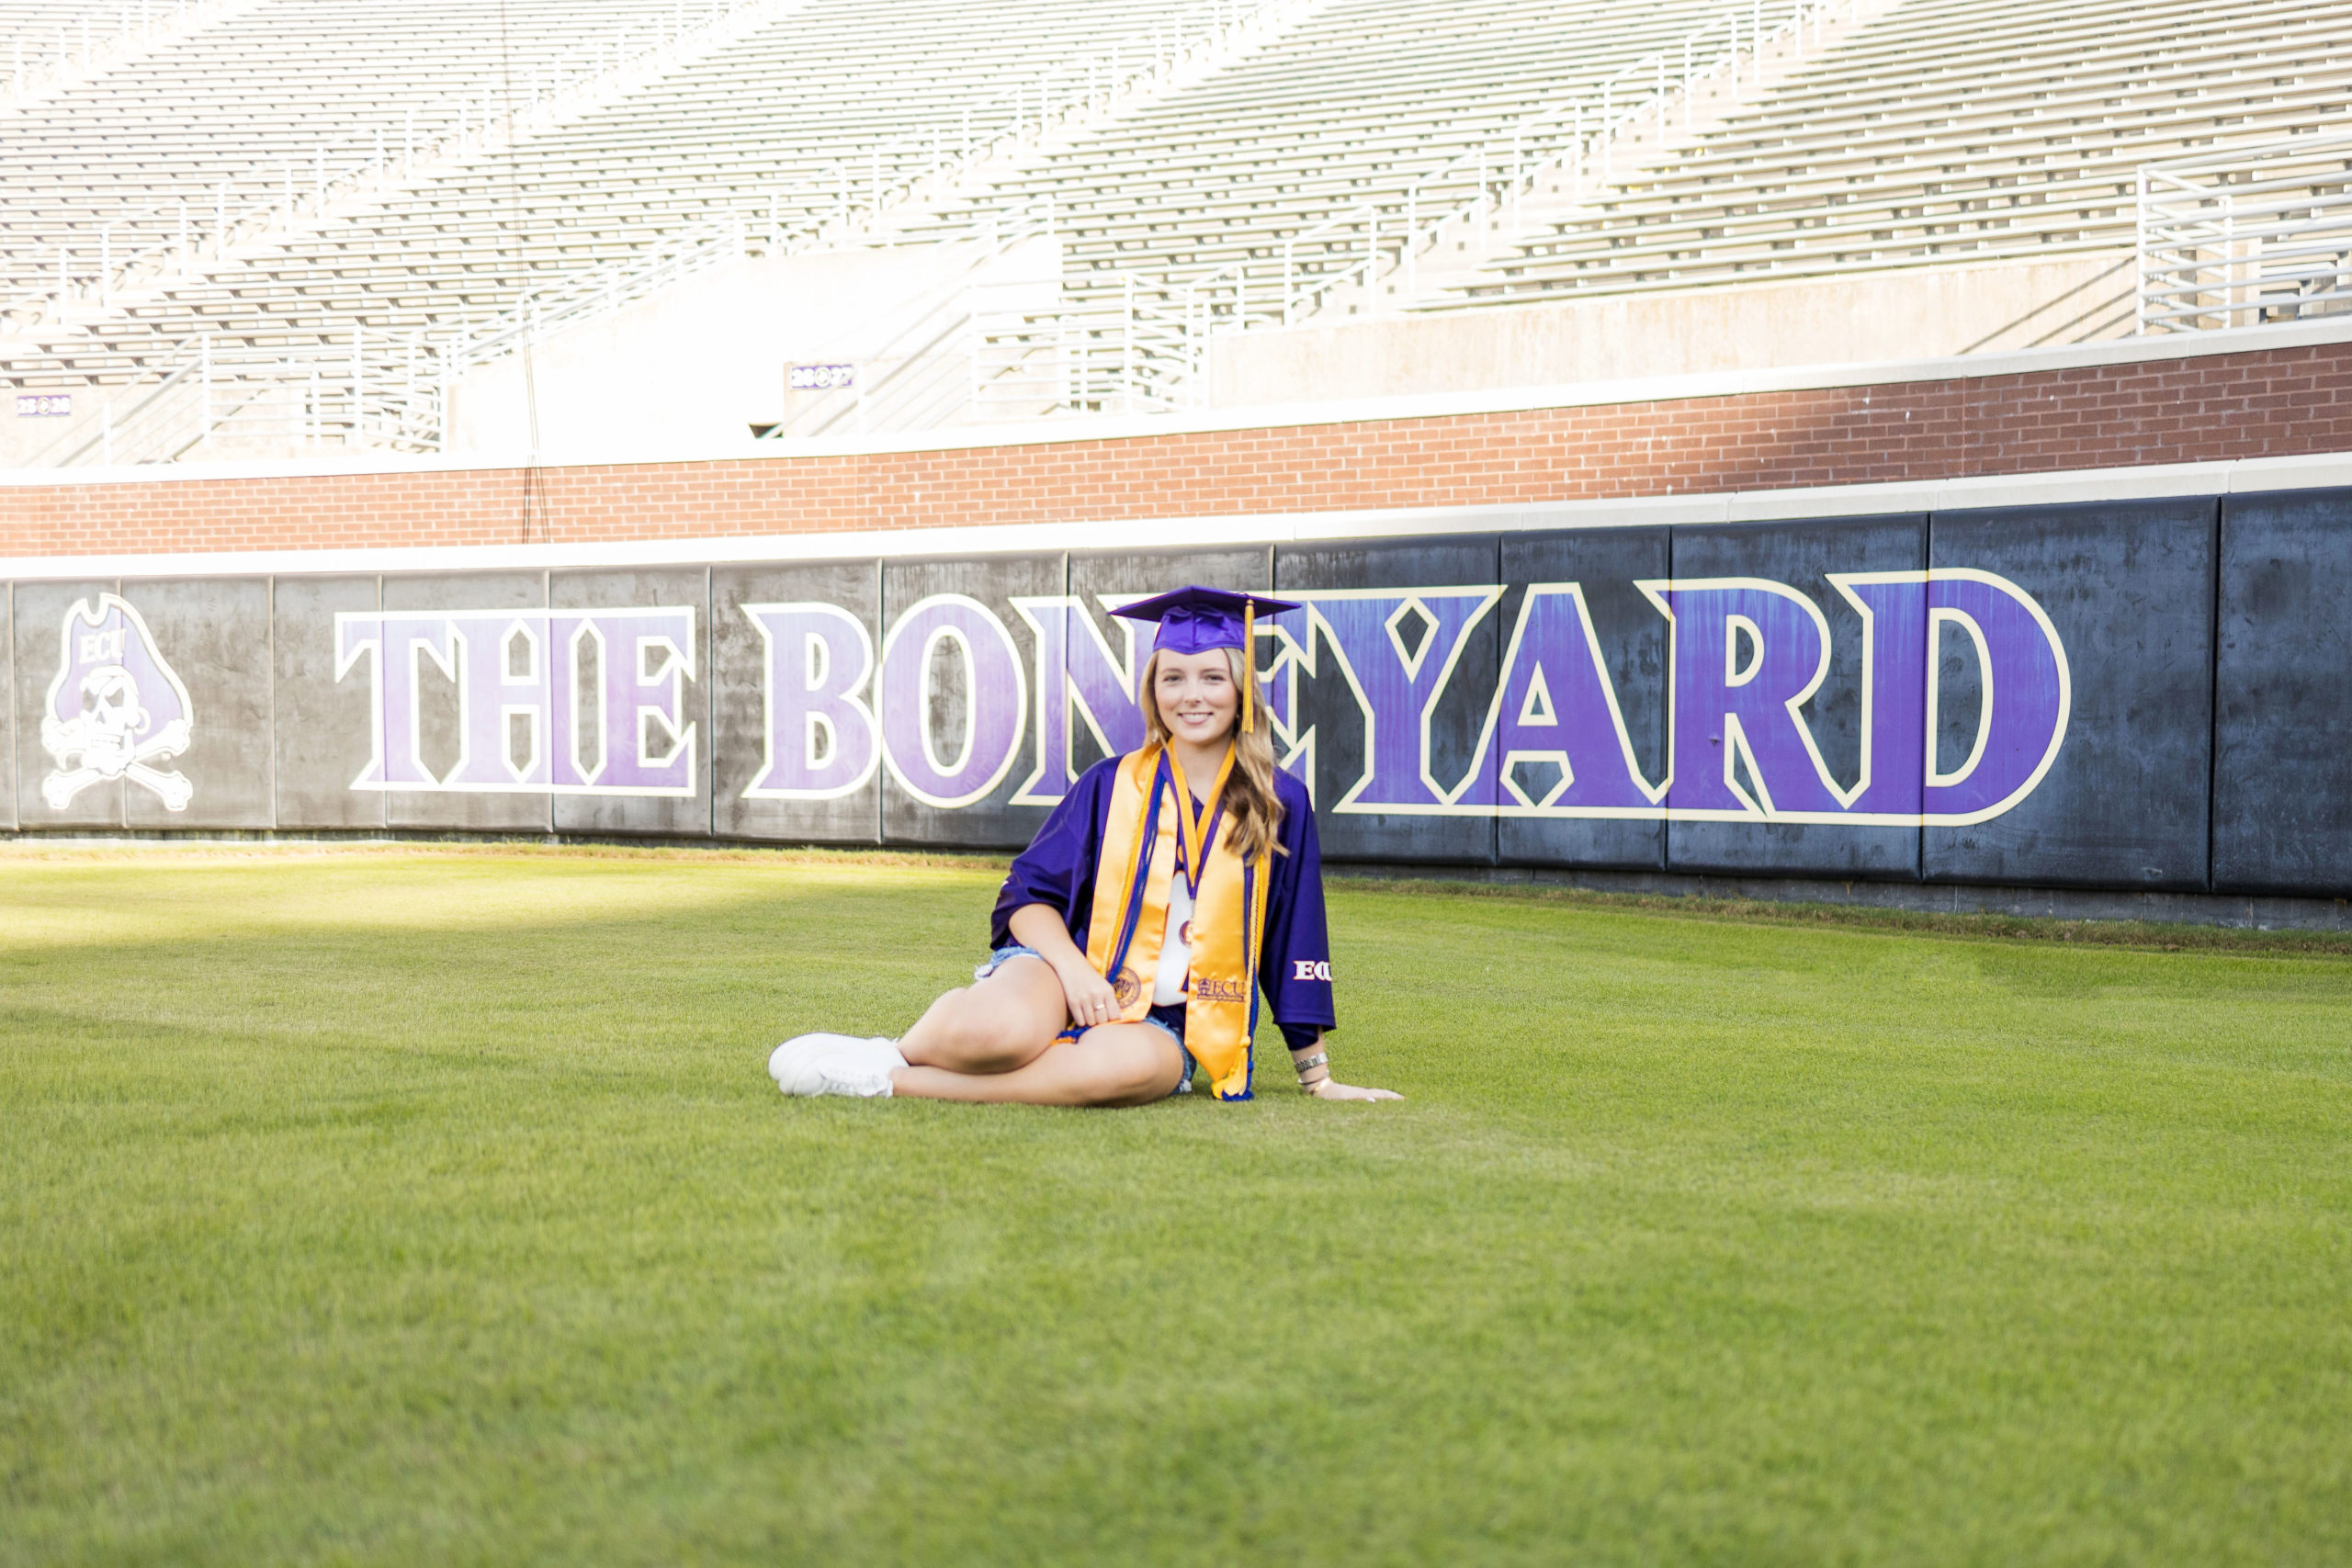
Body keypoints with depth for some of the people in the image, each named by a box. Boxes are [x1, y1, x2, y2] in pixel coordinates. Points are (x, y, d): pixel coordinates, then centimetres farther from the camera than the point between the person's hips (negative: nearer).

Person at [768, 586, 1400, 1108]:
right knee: (1003, 1030, -40)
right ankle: (899, 1049, -6)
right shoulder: (1112, 786, 6)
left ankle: (893, 1081, -29)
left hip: (1167, 1024, 1)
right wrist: (1074, 966, -15)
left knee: (1131, 1065, -39)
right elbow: (1028, 896, 5)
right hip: (1069, 974, -1)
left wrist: (1318, 1077, 13)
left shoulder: (1280, 806, 6)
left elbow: (1291, 945, 11)